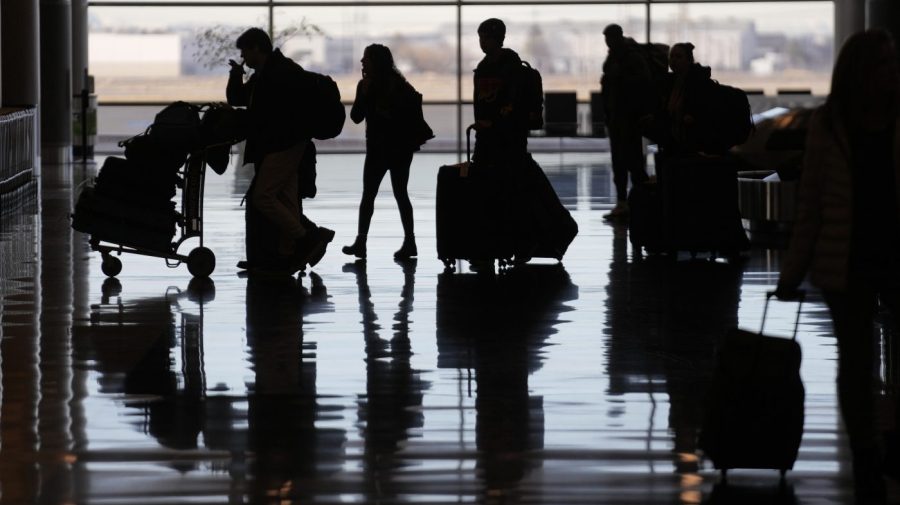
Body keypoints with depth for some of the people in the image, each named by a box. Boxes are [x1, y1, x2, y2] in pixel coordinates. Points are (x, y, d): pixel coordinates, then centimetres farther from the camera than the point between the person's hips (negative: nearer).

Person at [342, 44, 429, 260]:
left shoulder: (399, 86, -10)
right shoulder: (365, 85, 6)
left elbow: (413, 108, -11)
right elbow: (356, 117, 0)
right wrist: (364, 94, -11)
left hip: (399, 148, -6)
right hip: (376, 148, 6)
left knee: (400, 193, -2)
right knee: (368, 194, 2)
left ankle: (410, 241, 3)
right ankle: (360, 242, 2)